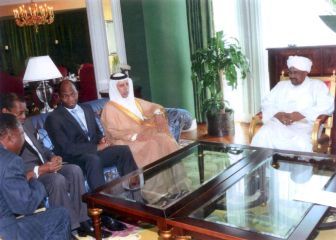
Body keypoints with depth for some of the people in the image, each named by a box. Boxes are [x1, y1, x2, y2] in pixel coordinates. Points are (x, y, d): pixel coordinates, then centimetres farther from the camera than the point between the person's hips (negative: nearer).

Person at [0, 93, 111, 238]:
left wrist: (52, 156, 1)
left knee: (74, 170, -15)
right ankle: (71, 228, -17)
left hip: (45, 166, 8)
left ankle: (82, 222, -10)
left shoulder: (27, 123, 13)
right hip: (28, 174, -8)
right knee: (57, 179, -32)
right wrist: (41, 169, -24)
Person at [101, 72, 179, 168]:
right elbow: (114, 132, -13)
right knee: (152, 144, -31)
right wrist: (134, 136, -23)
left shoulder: (134, 101, 15)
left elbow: (152, 107, 23)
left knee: (164, 138, -20)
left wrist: (157, 112, -1)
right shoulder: (110, 108, -5)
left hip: (143, 134, 6)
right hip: (126, 141, -6)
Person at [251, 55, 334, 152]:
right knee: (262, 136, -30)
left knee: (301, 142, -38)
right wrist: (278, 114, -8)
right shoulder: (281, 85, 23)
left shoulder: (317, 85, 12)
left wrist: (301, 115, -16)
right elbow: (266, 103, 15)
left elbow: (327, 106, -3)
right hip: (278, 124, 3)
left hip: (303, 126, -3)